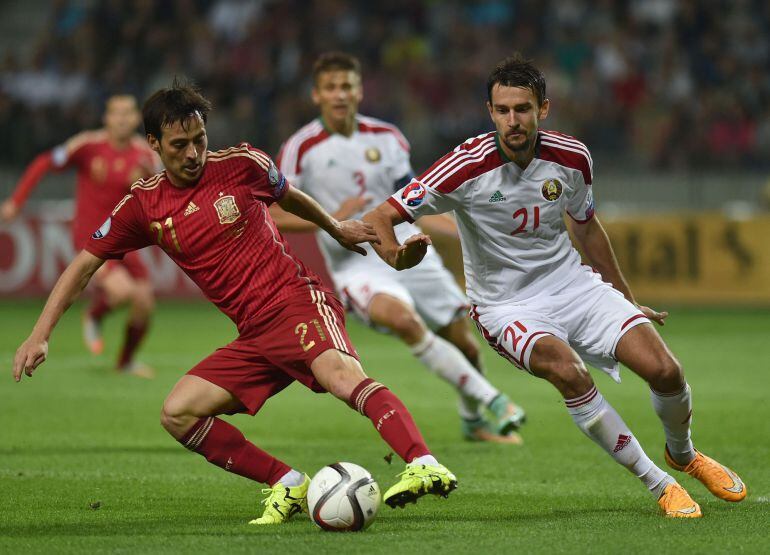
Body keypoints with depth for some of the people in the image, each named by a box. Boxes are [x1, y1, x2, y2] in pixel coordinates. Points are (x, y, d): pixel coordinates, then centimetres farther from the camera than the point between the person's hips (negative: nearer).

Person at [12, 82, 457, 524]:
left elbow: (289, 196, 22)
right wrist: (39, 336, 5)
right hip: (254, 335, 5)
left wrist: (337, 229, 36)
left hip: (298, 302, -5)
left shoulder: (241, 165, 0)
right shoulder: (143, 205, 6)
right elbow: (85, 265, 12)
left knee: (341, 373, -34)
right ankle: (289, 486, -7)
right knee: (177, 414, -10)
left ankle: (425, 466, -51)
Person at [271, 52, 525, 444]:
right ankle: (492, 400, -29)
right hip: (356, 267, -5)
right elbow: (272, 217, -7)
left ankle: (473, 419, 32)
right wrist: (333, 218, -19)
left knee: (462, 340, 3)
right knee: (401, 317, -33)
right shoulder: (301, 149, -7)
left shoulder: (386, 138, 6)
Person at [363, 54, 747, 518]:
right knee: (569, 371, -34)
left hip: (573, 284, 4)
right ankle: (659, 484, -18)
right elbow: (378, 218, -18)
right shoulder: (466, 168, -20)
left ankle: (683, 455, 22)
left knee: (664, 370, -14)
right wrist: (398, 255, -41)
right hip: (506, 305, -4)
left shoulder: (572, 158, -6)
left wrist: (628, 300, 21)